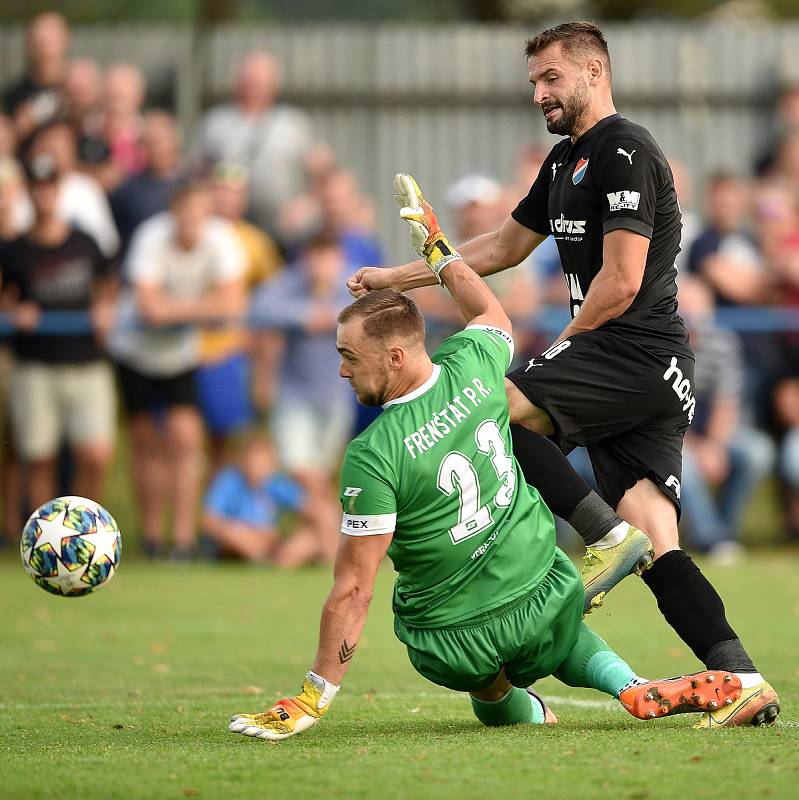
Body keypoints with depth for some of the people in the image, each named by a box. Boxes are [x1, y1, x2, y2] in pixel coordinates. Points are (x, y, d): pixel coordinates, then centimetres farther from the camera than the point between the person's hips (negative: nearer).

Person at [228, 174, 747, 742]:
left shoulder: (372, 456, -25)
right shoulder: (472, 366, -10)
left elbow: (354, 589, -22)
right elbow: (493, 314, 18)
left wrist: (315, 696, -16)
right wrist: (437, 248, 32)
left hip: (450, 639, -1)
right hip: (541, 585, 1)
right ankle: (633, 689, 5)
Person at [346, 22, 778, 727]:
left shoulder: (624, 152, -8)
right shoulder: (566, 160, 23)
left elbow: (621, 282, -15)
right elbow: (503, 248, 33)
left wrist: (563, 346, -2)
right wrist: (398, 277, 30)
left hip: (635, 350, -9)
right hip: (656, 377, 9)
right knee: (658, 548, -2)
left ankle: (609, 538, -17)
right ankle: (744, 679, -12)